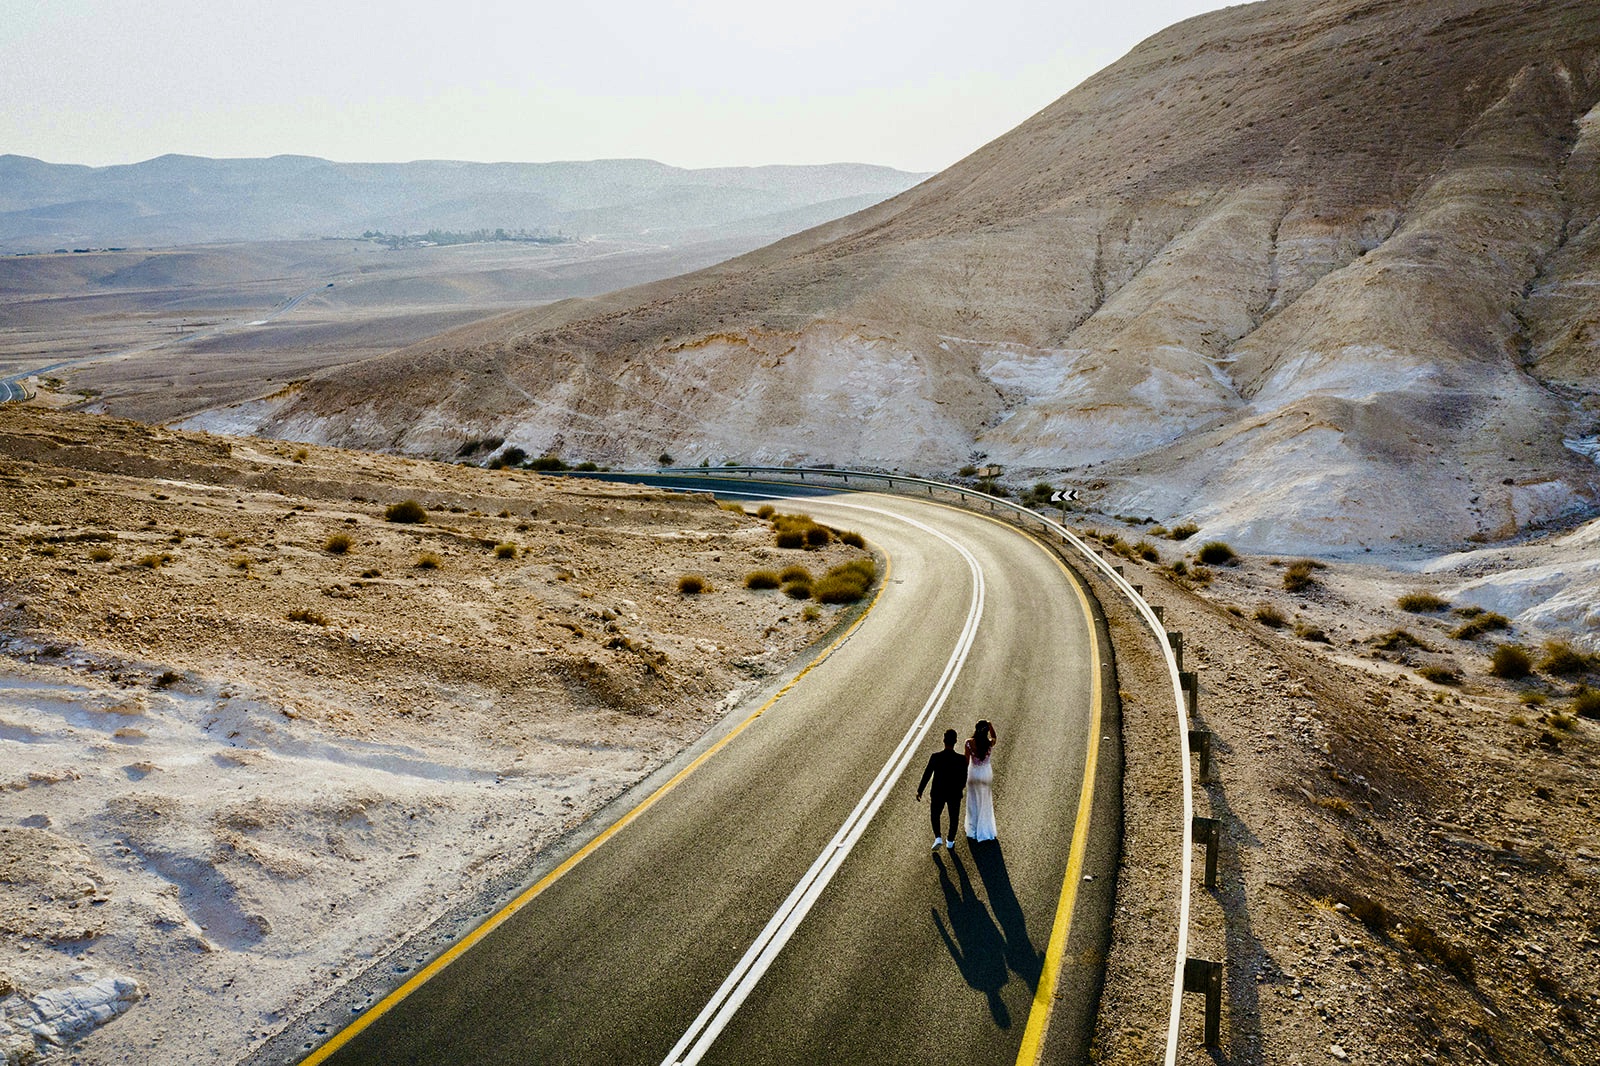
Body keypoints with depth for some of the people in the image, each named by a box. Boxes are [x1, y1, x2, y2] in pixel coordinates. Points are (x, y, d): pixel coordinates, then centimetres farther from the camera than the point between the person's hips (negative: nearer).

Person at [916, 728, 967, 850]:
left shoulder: (935, 757, -21)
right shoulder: (961, 759, -21)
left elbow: (927, 775, -12)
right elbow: (964, 778, -10)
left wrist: (919, 790, 1)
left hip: (938, 793, 0)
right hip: (955, 794, 0)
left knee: (935, 815, 25)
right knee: (954, 818, 23)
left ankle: (938, 838, 12)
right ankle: (950, 841, 35)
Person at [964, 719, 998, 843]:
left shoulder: (969, 743, -20)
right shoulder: (990, 744, -17)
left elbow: (966, 762, -13)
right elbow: (994, 737, 8)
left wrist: (964, 776, 0)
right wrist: (990, 726, -9)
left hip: (973, 774, 0)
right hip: (986, 774, 0)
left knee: (973, 803, 16)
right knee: (986, 803, 19)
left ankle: (972, 832, 23)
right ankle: (985, 830, 29)